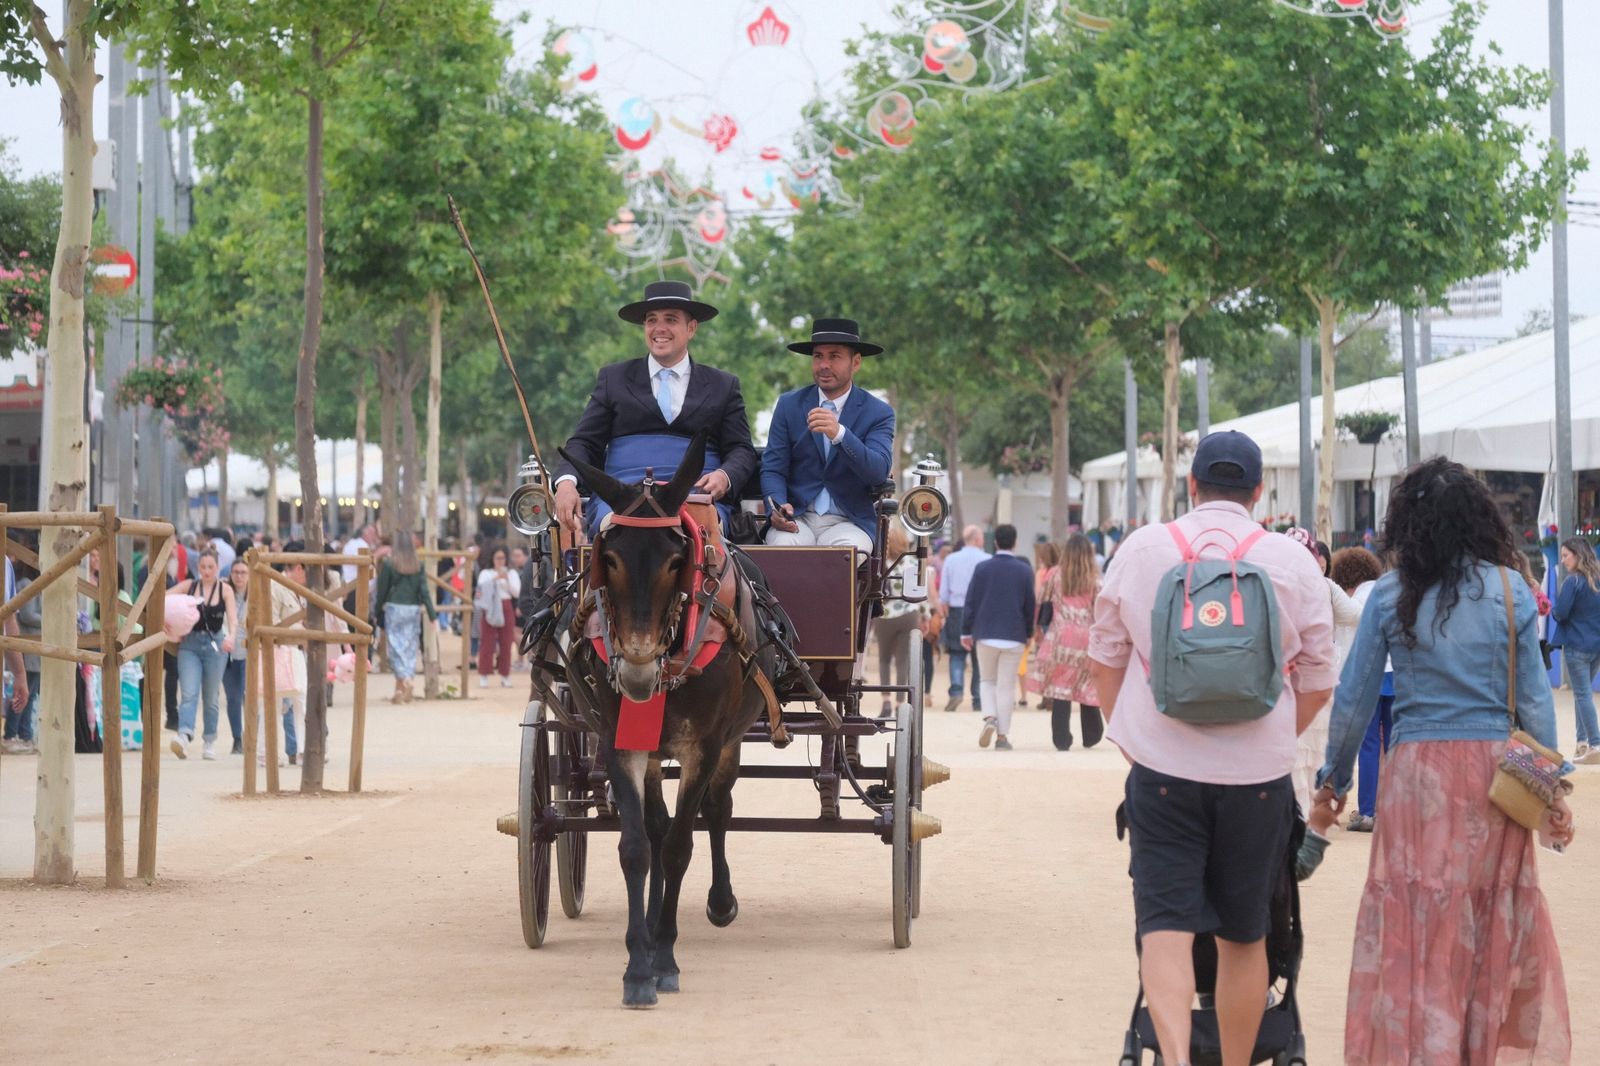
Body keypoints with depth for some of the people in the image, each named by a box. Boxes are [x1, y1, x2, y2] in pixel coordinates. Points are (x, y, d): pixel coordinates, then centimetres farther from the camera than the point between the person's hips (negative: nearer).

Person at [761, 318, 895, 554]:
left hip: (850, 521, -1)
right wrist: (777, 507, -16)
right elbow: (772, 468, 7)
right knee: (782, 546, -33)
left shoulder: (878, 412, 4)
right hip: (796, 517, 1)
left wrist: (839, 434, -29)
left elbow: (878, 472, -12)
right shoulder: (789, 405, 11)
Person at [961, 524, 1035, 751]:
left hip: (986, 634, 0)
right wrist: (1029, 633, 16)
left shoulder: (982, 568, -2)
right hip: (1014, 636, 0)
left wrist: (966, 631, 6)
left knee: (988, 680, 16)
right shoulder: (1024, 570, -2)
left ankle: (990, 717, -8)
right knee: (1007, 686, 4)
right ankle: (1002, 736, 2)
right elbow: (1030, 605, 3)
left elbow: (971, 601, -2)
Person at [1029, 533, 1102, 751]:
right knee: (1087, 689, 11)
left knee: (1060, 691, 2)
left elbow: (1044, 604, 2)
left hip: (1060, 636, 0)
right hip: (1087, 638, 0)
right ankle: (1091, 736, 19)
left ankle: (1062, 739, -3)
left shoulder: (1055, 575, 1)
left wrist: (1041, 631, 12)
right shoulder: (1094, 578, -2)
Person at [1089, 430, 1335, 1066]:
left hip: (1161, 768, 0)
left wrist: (1128, 737, 24)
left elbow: (1104, 659, 11)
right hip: (1258, 774, 1)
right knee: (1244, 935, 13)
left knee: (1166, 925, -3)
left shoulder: (1140, 549, 3)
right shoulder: (1293, 562, 1)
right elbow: (1317, 684, 6)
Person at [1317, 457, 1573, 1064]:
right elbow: (1534, 698, 0)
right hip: (1495, 768, 1)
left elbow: (1354, 698, 1)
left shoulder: (1392, 596, -2)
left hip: (1418, 769, -1)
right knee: (1499, 920, 12)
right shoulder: (1510, 591, -1)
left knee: (1418, 927, 4)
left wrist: (1334, 779, 13)